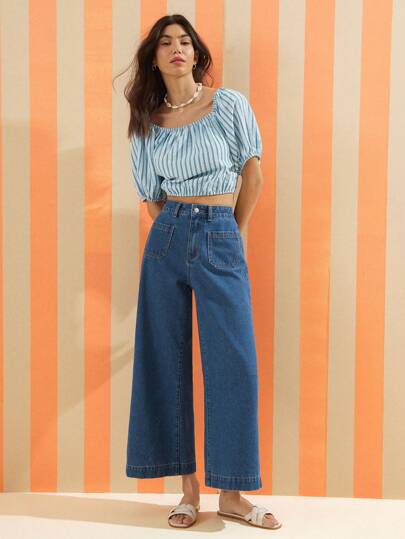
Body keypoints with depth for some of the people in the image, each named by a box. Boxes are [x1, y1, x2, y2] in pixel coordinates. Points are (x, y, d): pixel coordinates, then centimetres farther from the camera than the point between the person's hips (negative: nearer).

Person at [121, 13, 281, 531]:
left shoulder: (229, 104, 2)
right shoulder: (147, 123, 8)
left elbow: (253, 177, 6)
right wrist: (179, 231, 11)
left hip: (221, 240, -2)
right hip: (166, 240, 3)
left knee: (232, 365, -5)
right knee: (166, 361, 3)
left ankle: (230, 493, 9)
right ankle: (188, 486, 15)